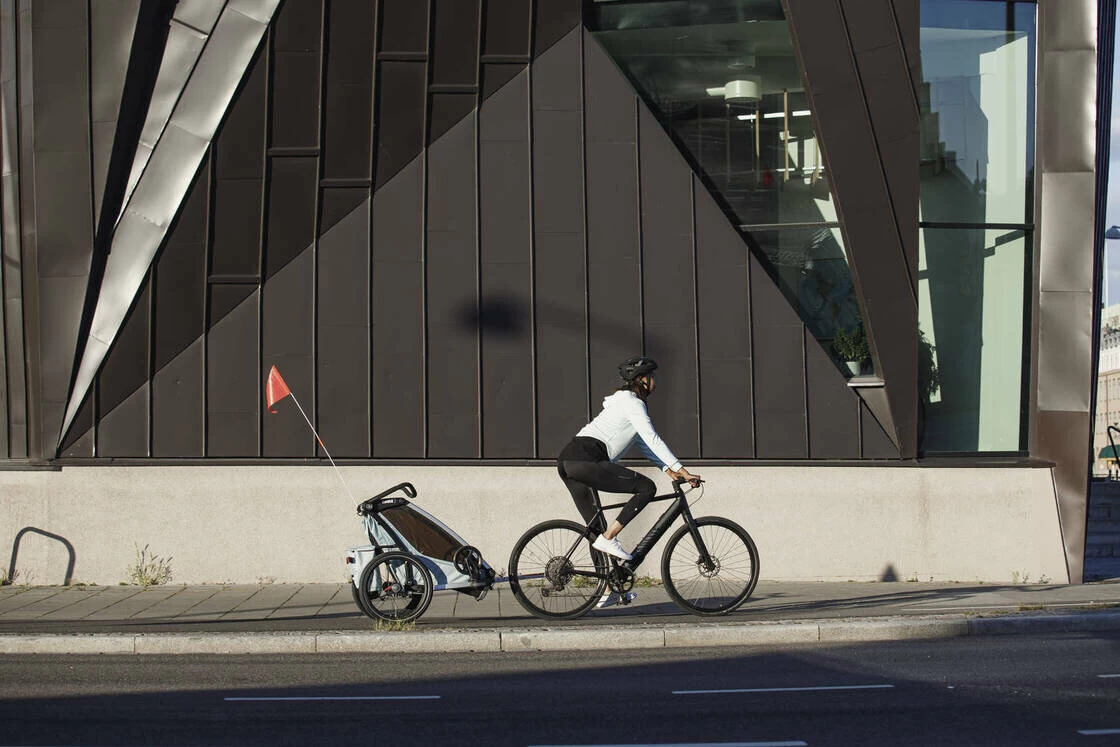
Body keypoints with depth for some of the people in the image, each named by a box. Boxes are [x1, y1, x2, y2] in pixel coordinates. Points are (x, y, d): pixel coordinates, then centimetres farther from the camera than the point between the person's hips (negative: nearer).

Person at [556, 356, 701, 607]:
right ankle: (608, 538, -10)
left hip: (567, 462, 10)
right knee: (646, 487, -8)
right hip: (585, 458, -10)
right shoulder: (632, 402, -1)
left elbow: (642, 444, 32)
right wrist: (682, 470, -8)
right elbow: (652, 440, -8)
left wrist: (668, 469, 23)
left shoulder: (624, 401, 30)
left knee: (596, 528, 13)